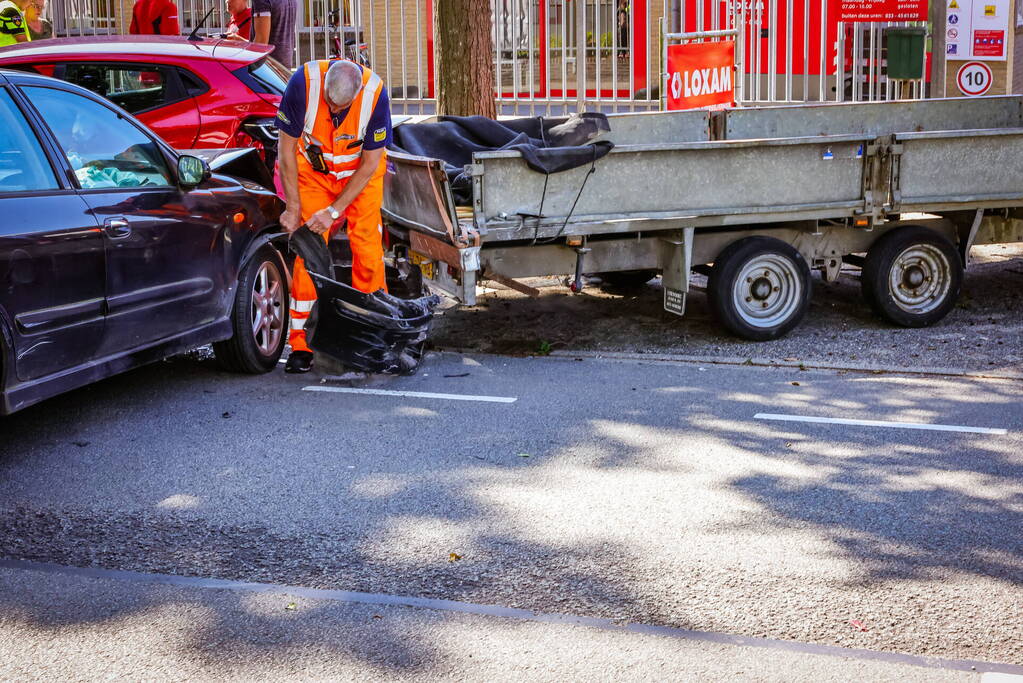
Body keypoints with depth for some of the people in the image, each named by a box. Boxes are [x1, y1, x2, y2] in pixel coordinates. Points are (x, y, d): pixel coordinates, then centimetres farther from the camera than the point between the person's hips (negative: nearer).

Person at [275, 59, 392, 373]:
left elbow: (370, 163, -18)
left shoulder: (375, 92, -29)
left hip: (362, 172, 0)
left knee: (367, 248, -9)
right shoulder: (303, 82, -30)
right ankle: (300, 345, -5)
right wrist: (293, 207, -16)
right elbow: (286, 147, -17)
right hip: (314, 169, 0)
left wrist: (335, 211, -20)